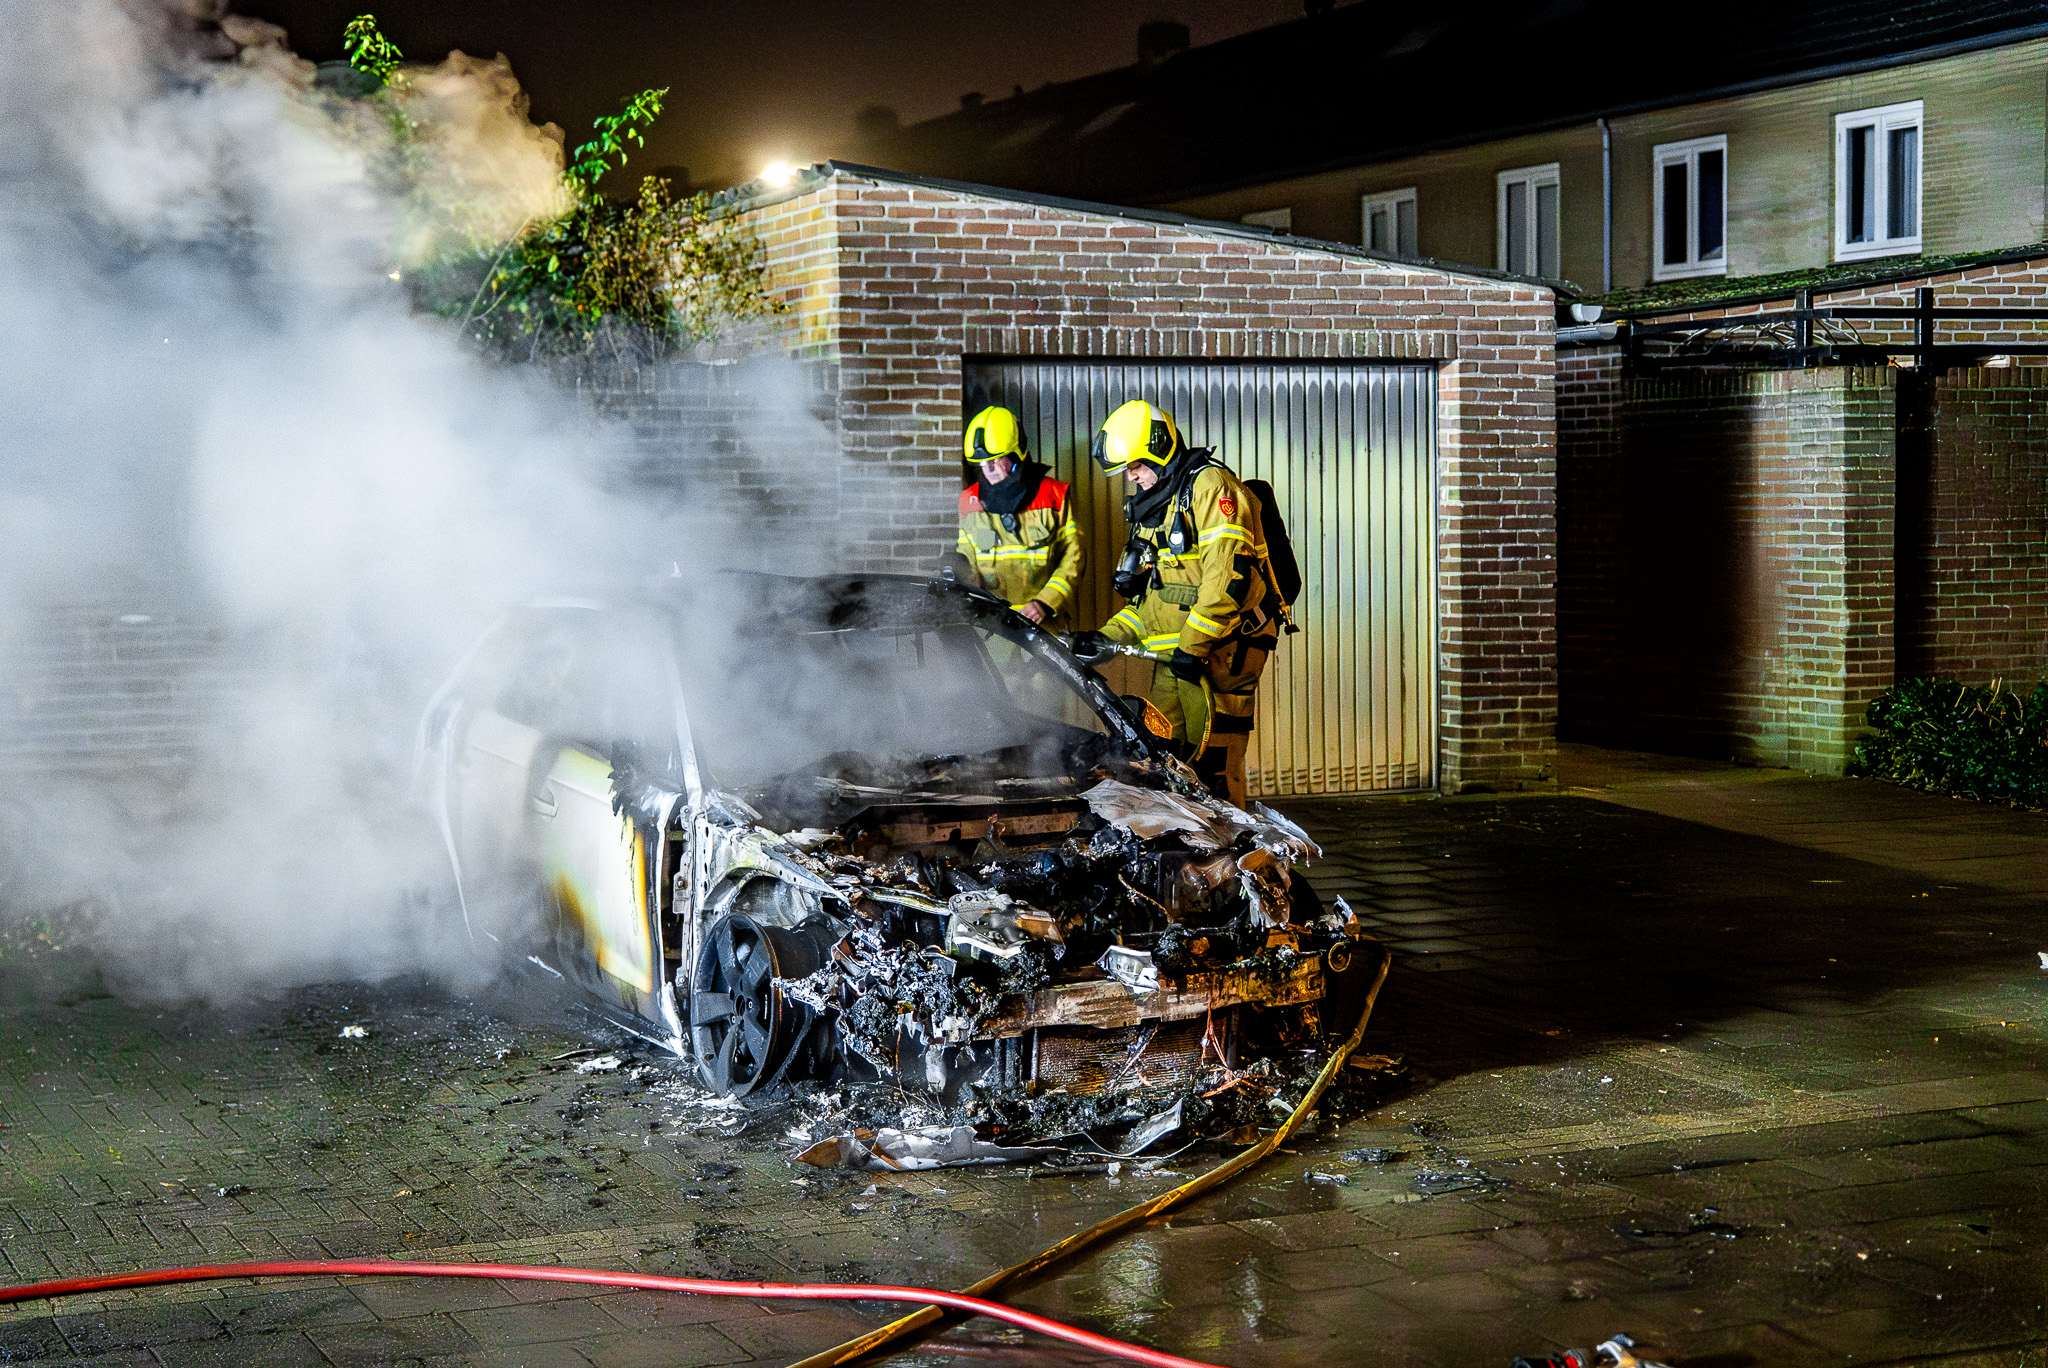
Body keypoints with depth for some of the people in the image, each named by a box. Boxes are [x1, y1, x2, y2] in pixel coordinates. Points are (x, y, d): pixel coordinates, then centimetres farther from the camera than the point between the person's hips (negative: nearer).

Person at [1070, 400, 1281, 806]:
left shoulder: (1210, 486, -8)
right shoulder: (1152, 505, 23)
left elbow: (1229, 574, -18)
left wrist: (1192, 645, -21)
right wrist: (1110, 636, 12)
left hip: (1221, 648, -9)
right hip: (1175, 652, 9)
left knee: (1213, 767, -12)